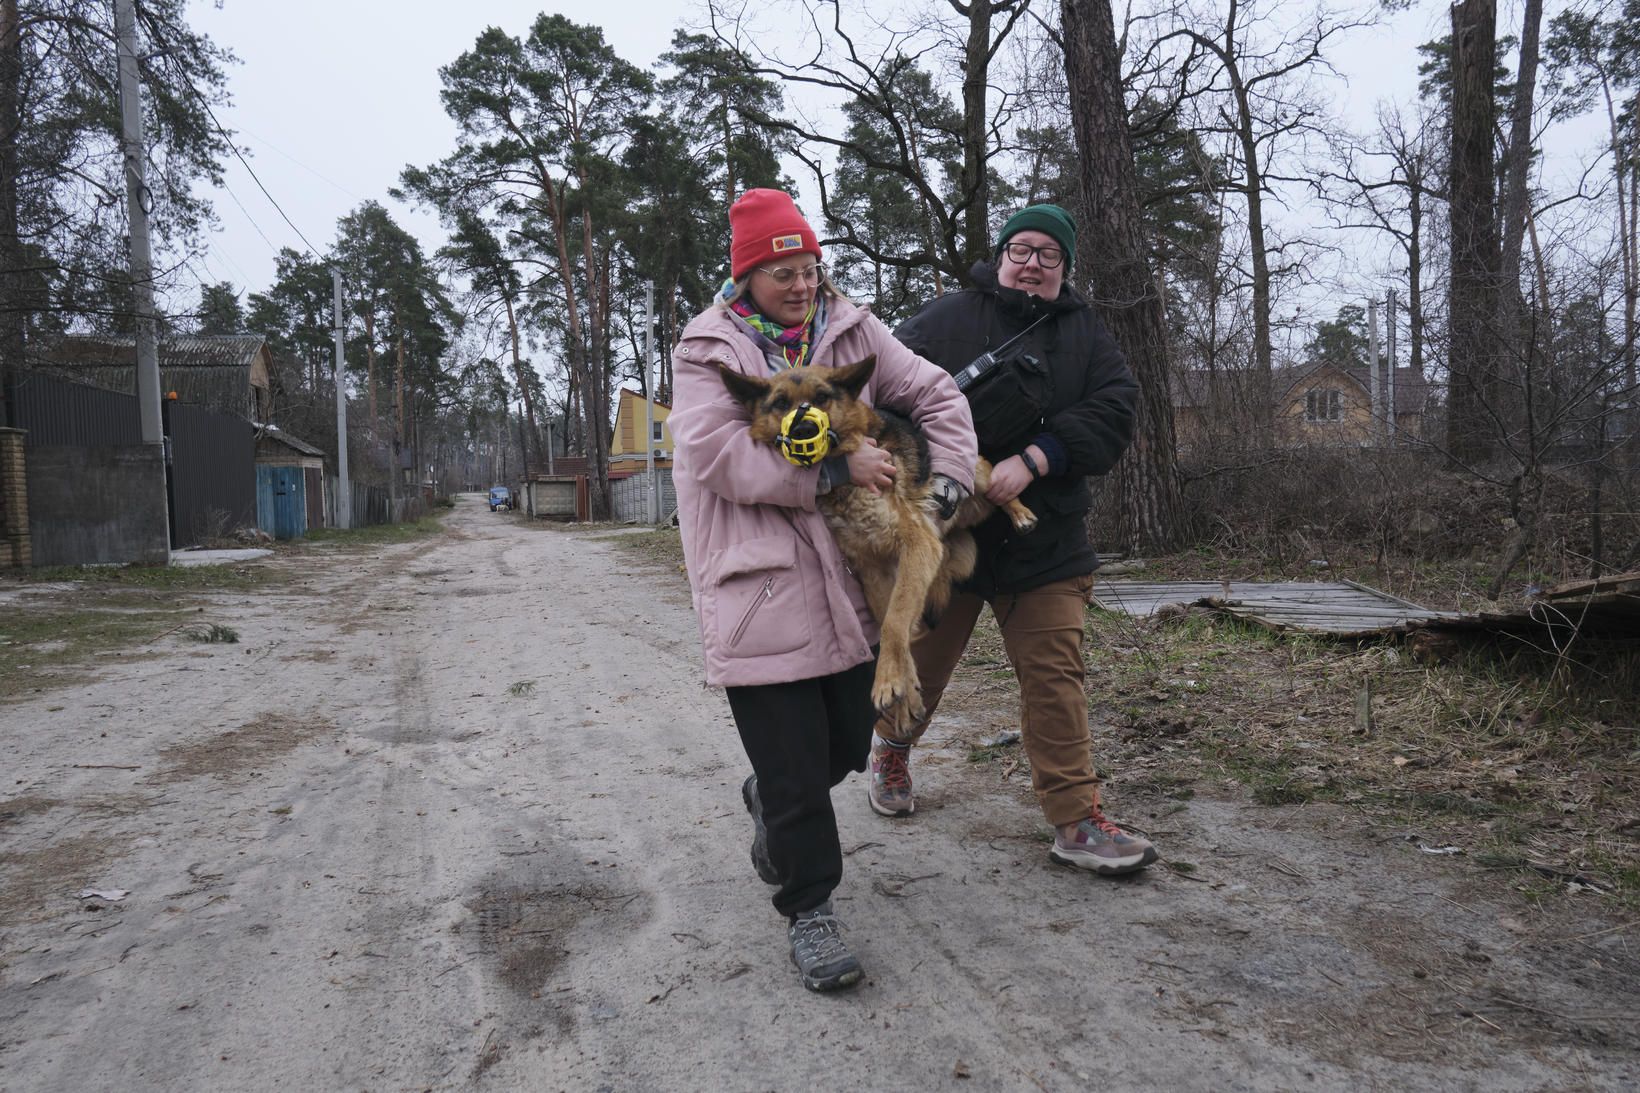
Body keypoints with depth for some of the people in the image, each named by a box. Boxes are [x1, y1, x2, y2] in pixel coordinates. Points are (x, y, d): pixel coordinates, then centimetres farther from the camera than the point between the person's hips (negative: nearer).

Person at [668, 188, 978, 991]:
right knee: (794, 771, 0)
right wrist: (837, 469, -18)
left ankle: (769, 801, 49)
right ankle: (808, 909, 19)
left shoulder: (852, 331, 8)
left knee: (847, 744, 17)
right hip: (759, 588, -5)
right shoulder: (707, 351, -3)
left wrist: (949, 481, -5)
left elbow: (935, 396, 11)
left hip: (848, 580, 5)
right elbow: (719, 455, -17)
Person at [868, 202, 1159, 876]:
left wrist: (1034, 460, -20)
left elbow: (1115, 410, -6)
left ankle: (1076, 821, 7)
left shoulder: (1084, 333, 7)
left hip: (1046, 537, 2)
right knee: (921, 661, 15)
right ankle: (891, 753, 44)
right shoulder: (946, 318, 0)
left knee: (1056, 675, -1)